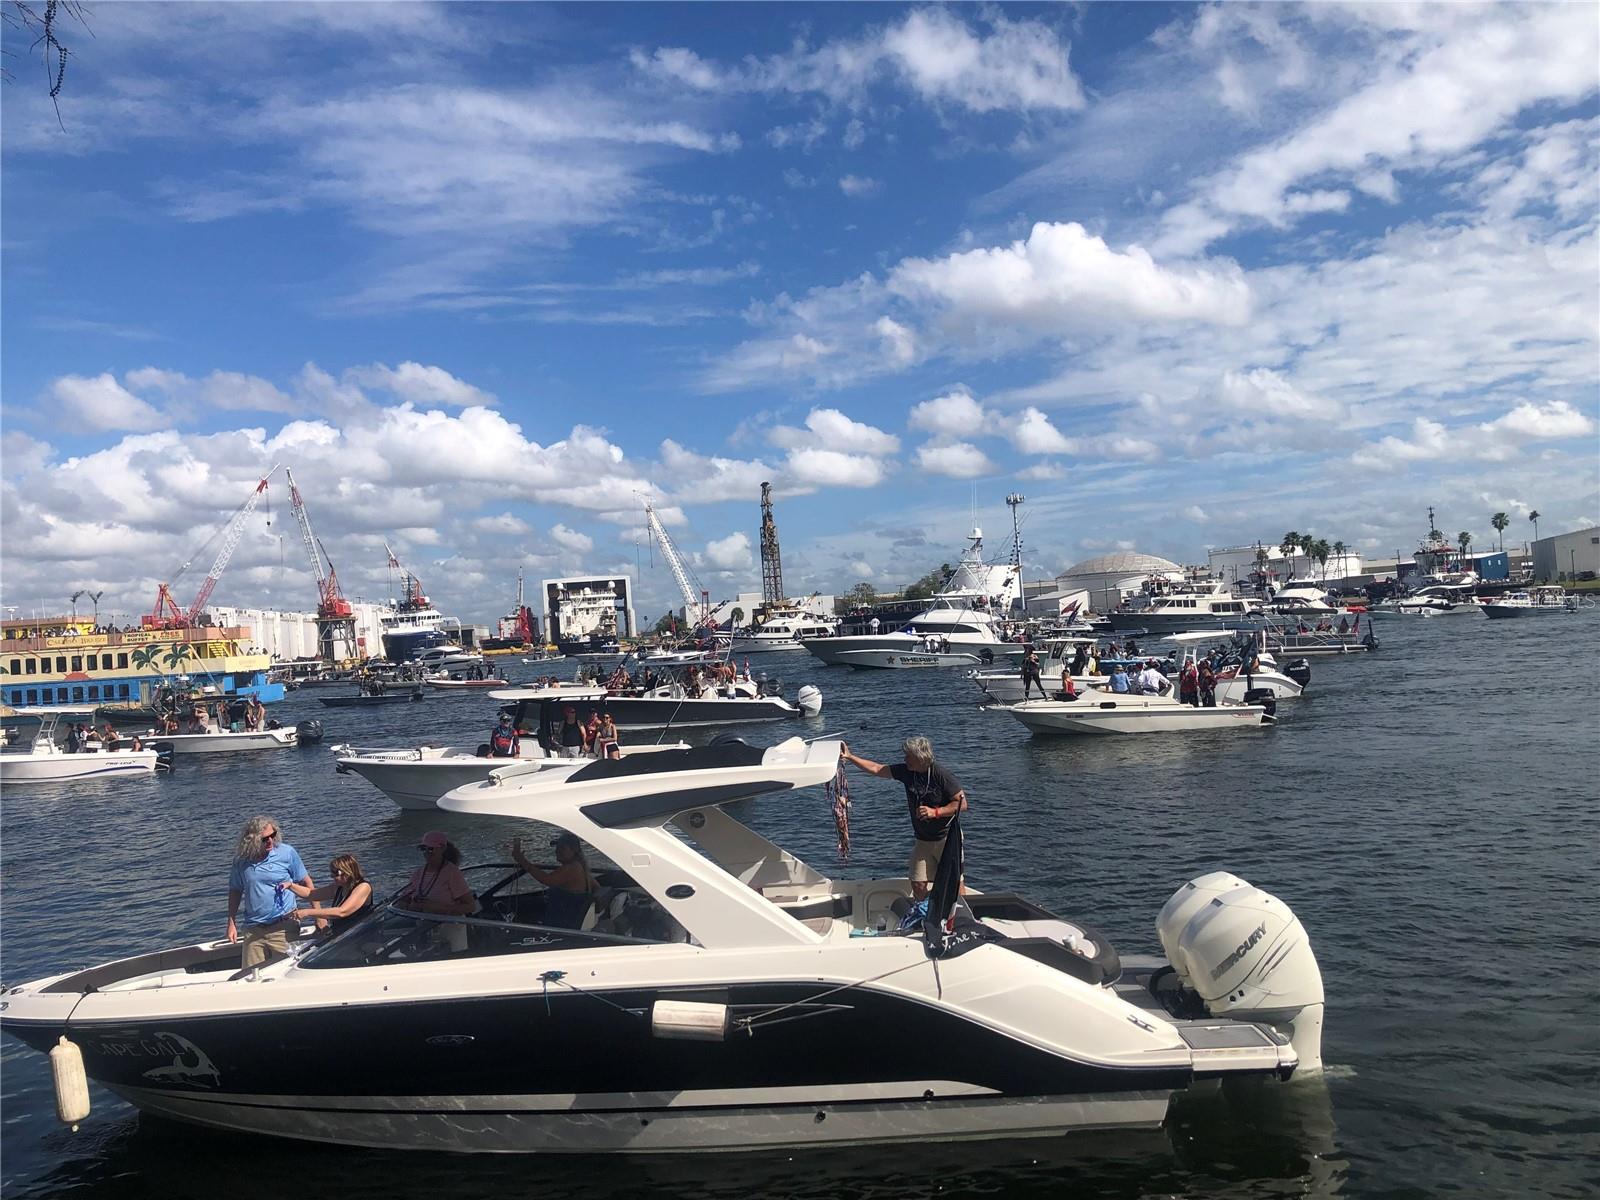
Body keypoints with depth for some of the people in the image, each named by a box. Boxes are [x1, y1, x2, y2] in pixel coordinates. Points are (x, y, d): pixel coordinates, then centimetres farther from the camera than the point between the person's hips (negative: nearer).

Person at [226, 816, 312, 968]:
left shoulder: (286, 852, -6)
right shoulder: (241, 860, 0)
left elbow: (306, 882, 0)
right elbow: (235, 891, 12)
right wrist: (231, 924, 7)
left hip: (283, 927, -3)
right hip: (252, 930, 3)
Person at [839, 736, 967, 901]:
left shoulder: (941, 775, -18)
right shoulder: (906, 771, -3)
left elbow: (962, 804, -16)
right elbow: (876, 769, 4)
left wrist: (935, 812, -24)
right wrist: (849, 757, 1)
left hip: (946, 839, -5)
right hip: (922, 840, 5)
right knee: (918, 885, -1)